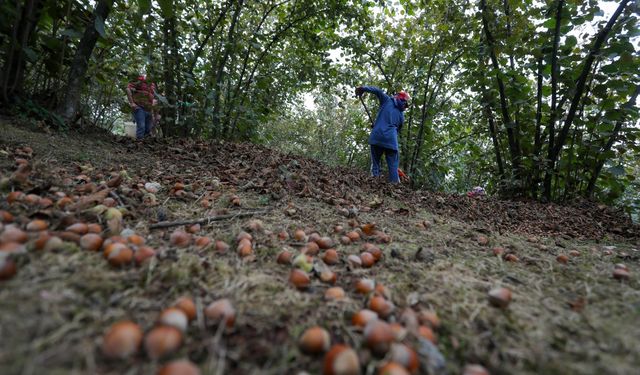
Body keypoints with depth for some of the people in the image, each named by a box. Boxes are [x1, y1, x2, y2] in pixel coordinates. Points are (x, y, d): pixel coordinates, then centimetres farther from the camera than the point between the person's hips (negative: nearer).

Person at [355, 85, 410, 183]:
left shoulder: (387, 101, 13)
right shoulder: (402, 115, 22)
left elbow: (378, 91, 0)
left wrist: (363, 88, 4)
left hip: (377, 136, -2)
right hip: (391, 140, 2)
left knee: (375, 163, 7)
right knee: (393, 166, 4)